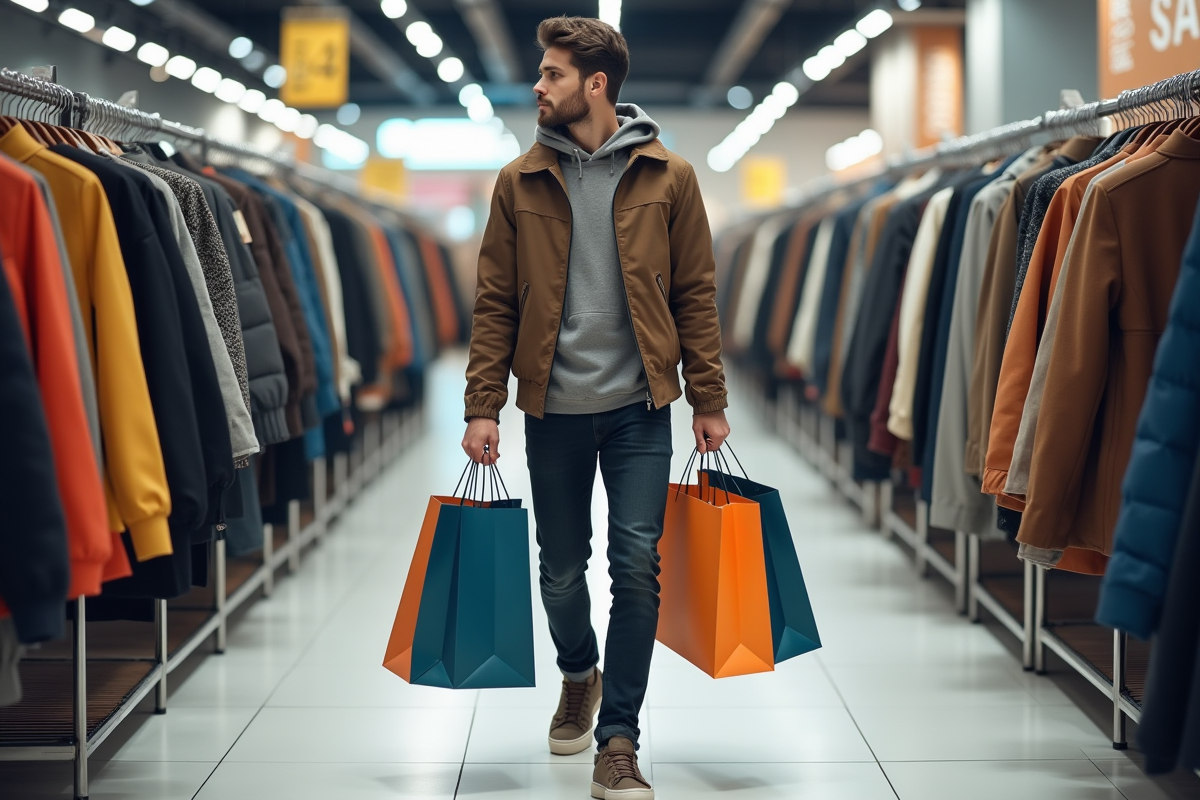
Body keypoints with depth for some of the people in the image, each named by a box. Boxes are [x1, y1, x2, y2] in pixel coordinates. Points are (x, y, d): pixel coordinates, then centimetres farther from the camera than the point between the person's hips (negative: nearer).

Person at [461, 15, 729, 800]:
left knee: (638, 565, -7)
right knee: (562, 568, 11)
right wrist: (483, 405, -3)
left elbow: (695, 293, 3)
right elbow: (496, 301, 4)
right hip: (554, 409, 2)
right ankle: (580, 675, 41)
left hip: (639, 408, -2)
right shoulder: (520, 182, 3)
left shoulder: (667, 177, 0)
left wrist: (709, 400, -1)